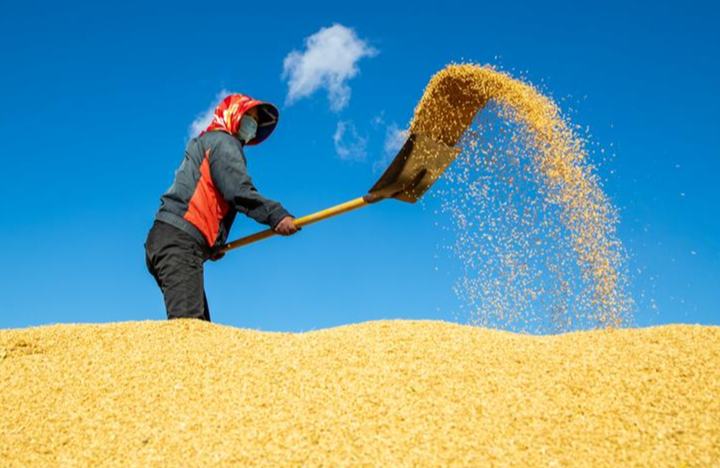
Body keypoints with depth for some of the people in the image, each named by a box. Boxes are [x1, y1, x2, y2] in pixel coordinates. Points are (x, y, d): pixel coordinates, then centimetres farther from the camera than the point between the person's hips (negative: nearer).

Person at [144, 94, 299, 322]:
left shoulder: (204, 144, 33)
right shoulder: (223, 141, 5)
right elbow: (238, 190, -13)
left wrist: (210, 246, 25)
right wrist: (276, 215, -19)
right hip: (180, 242, -10)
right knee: (188, 322, -24)